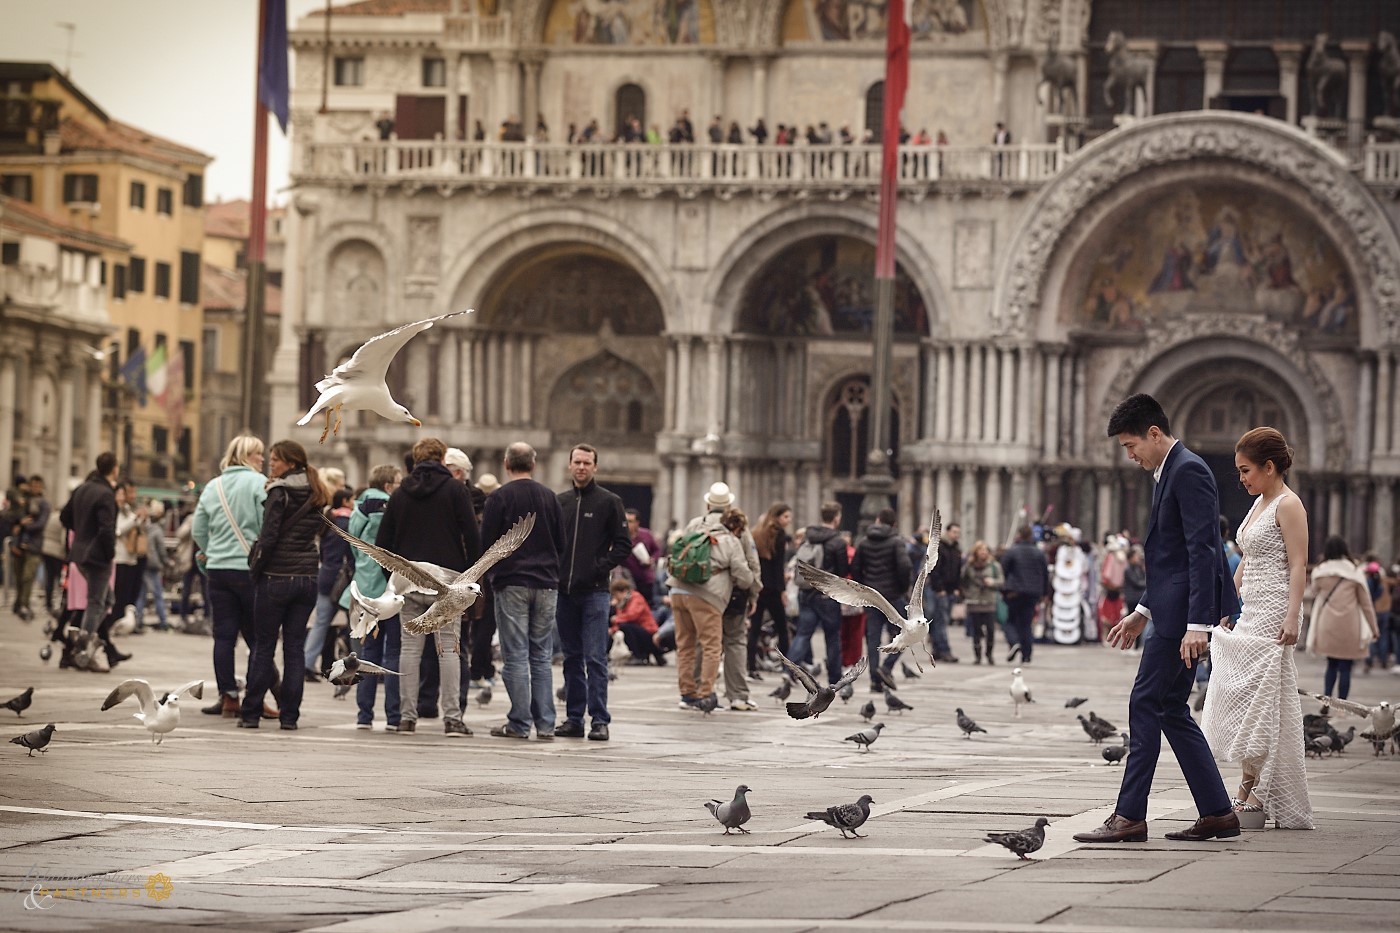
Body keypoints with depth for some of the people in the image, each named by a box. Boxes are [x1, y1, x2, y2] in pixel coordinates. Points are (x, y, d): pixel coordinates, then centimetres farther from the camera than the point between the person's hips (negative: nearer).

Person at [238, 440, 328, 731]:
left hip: (276, 577, -6)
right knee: (295, 647, 7)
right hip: (307, 577, 6)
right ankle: (289, 715, 4)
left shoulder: (279, 493, -11)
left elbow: (268, 536, -15)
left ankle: (251, 713, 4)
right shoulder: (314, 496, 11)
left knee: (263, 647, 2)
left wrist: (255, 568, -5)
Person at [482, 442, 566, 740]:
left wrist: (491, 574, 12)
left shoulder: (499, 498, -7)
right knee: (542, 657, 8)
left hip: (511, 584, -4)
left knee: (515, 656, -2)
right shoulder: (550, 497, 8)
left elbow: (486, 543, -6)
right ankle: (545, 724, 5)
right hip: (546, 584, 4)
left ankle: (519, 723, -3)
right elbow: (561, 544, 12)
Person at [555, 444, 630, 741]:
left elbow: (623, 545, -1)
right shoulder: (560, 501, 13)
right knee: (572, 658, 9)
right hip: (565, 592, 5)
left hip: (594, 592, -5)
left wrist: (601, 567, -11)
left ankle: (599, 719, -8)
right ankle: (574, 717, 13)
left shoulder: (609, 502, 0)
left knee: (595, 658, -8)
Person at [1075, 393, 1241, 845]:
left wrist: (1198, 624, -25)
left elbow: (1202, 551, -20)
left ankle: (1130, 816, -7)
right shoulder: (1170, 473, 19)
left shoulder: (1189, 471, -13)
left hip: (1183, 613, -10)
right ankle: (1217, 813, 12)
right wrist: (1143, 611, 25)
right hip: (1171, 610, 10)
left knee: (1146, 705, -9)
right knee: (1170, 710, 10)